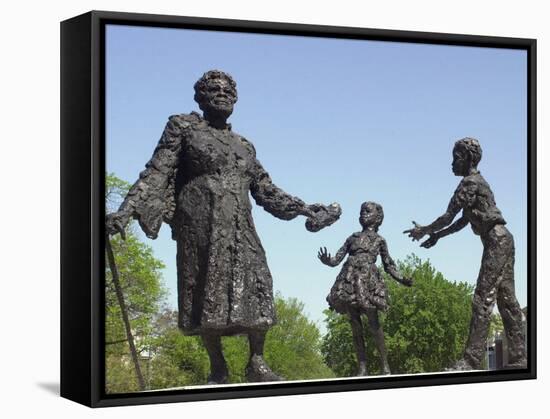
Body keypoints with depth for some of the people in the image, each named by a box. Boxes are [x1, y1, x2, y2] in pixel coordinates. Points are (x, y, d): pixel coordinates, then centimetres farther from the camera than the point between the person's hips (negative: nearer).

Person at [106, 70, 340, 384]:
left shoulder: (245, 146, 22)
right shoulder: (183, 127, 11)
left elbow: (267, 191, 25)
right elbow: (157, 174, 1)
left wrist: (305, 209, 17)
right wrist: (128, 210, -13)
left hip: (240, 227, 4)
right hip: (201, 223, -4)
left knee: (256, 287, -8)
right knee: (207, 291, -6)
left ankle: (257, 363, 0)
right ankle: (218, 367, 4)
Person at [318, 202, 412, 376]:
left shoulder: (379, 239, 18)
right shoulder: (353, 237, 23)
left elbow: (389, 265, 17)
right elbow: (338, 258, 15)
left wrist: (401, 279, 1)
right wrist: (327, 261, -7)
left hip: (368, 278, -3)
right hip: (349, 279, 3)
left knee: (373, 324, -9)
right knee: (355, 324, -2)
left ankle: (385, 365, -3)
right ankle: (362, 367, 0)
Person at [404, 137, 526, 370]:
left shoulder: (470, 182, -8)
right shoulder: (476, 182, 22)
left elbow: (448, 217, -9)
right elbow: (462, 222, 26)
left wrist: (424, 230, 5)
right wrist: (436, 236, 22)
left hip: (497, 241, -10)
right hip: (502, 240, 10)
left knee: (483, 299, -14)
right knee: (506, 299, 7)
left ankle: (471, 361, -19)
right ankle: (518, 358, 6)